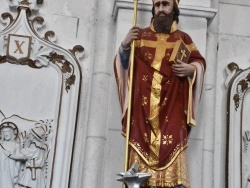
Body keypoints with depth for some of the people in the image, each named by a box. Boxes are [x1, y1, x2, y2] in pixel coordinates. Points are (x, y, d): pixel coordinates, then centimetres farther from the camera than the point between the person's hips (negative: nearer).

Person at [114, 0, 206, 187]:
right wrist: (124, 46, -8)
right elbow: (123, 63, 12)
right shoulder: (140, 35, 15)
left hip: (171, 107, 0)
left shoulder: (183, 38, 14)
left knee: (172, 146, -12)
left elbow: (200, 61, 16)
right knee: (142, 145, -10)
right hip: (143, 106, 0)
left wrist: (191, 68, -6)